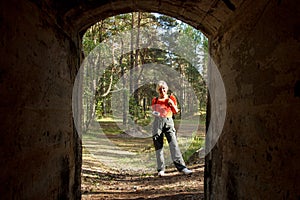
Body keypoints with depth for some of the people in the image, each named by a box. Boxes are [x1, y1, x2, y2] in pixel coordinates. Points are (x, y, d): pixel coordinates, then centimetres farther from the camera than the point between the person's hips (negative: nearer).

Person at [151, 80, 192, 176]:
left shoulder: (171, 98, 10)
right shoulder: (155, 100, 11)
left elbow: (176, 111, 12)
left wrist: (172, 104, -6)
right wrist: (155, 113, -4)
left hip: (169, 122, -1)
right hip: (158, 122, 1)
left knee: (174, 144, -13)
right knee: (158, 146, 0)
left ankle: (181, 167, -18)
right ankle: (161, 169, 8)